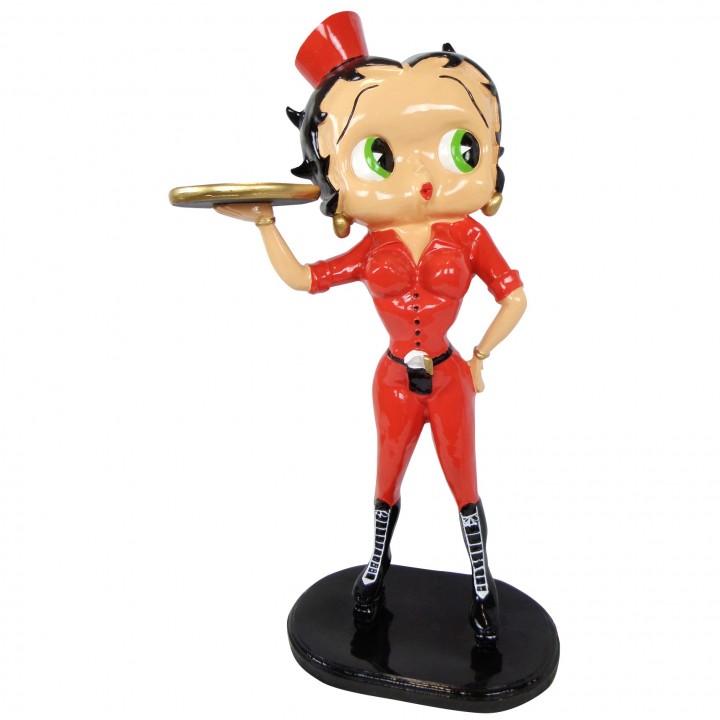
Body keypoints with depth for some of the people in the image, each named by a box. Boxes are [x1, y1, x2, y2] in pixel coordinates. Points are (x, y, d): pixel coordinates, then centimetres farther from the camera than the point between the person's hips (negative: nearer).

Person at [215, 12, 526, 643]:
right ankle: (377, 570, 44)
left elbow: (515, 296, -7)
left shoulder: (468, 235, -10)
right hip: (395, 382, 2)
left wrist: (480, 357, -9)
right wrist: (266, 225, -11)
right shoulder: (373, 250, -7)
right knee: (387, 484, 19)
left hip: (449, 379, -1)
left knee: (464, 486, 12)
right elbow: (301, 279, -3)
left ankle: (484, 589, 33)